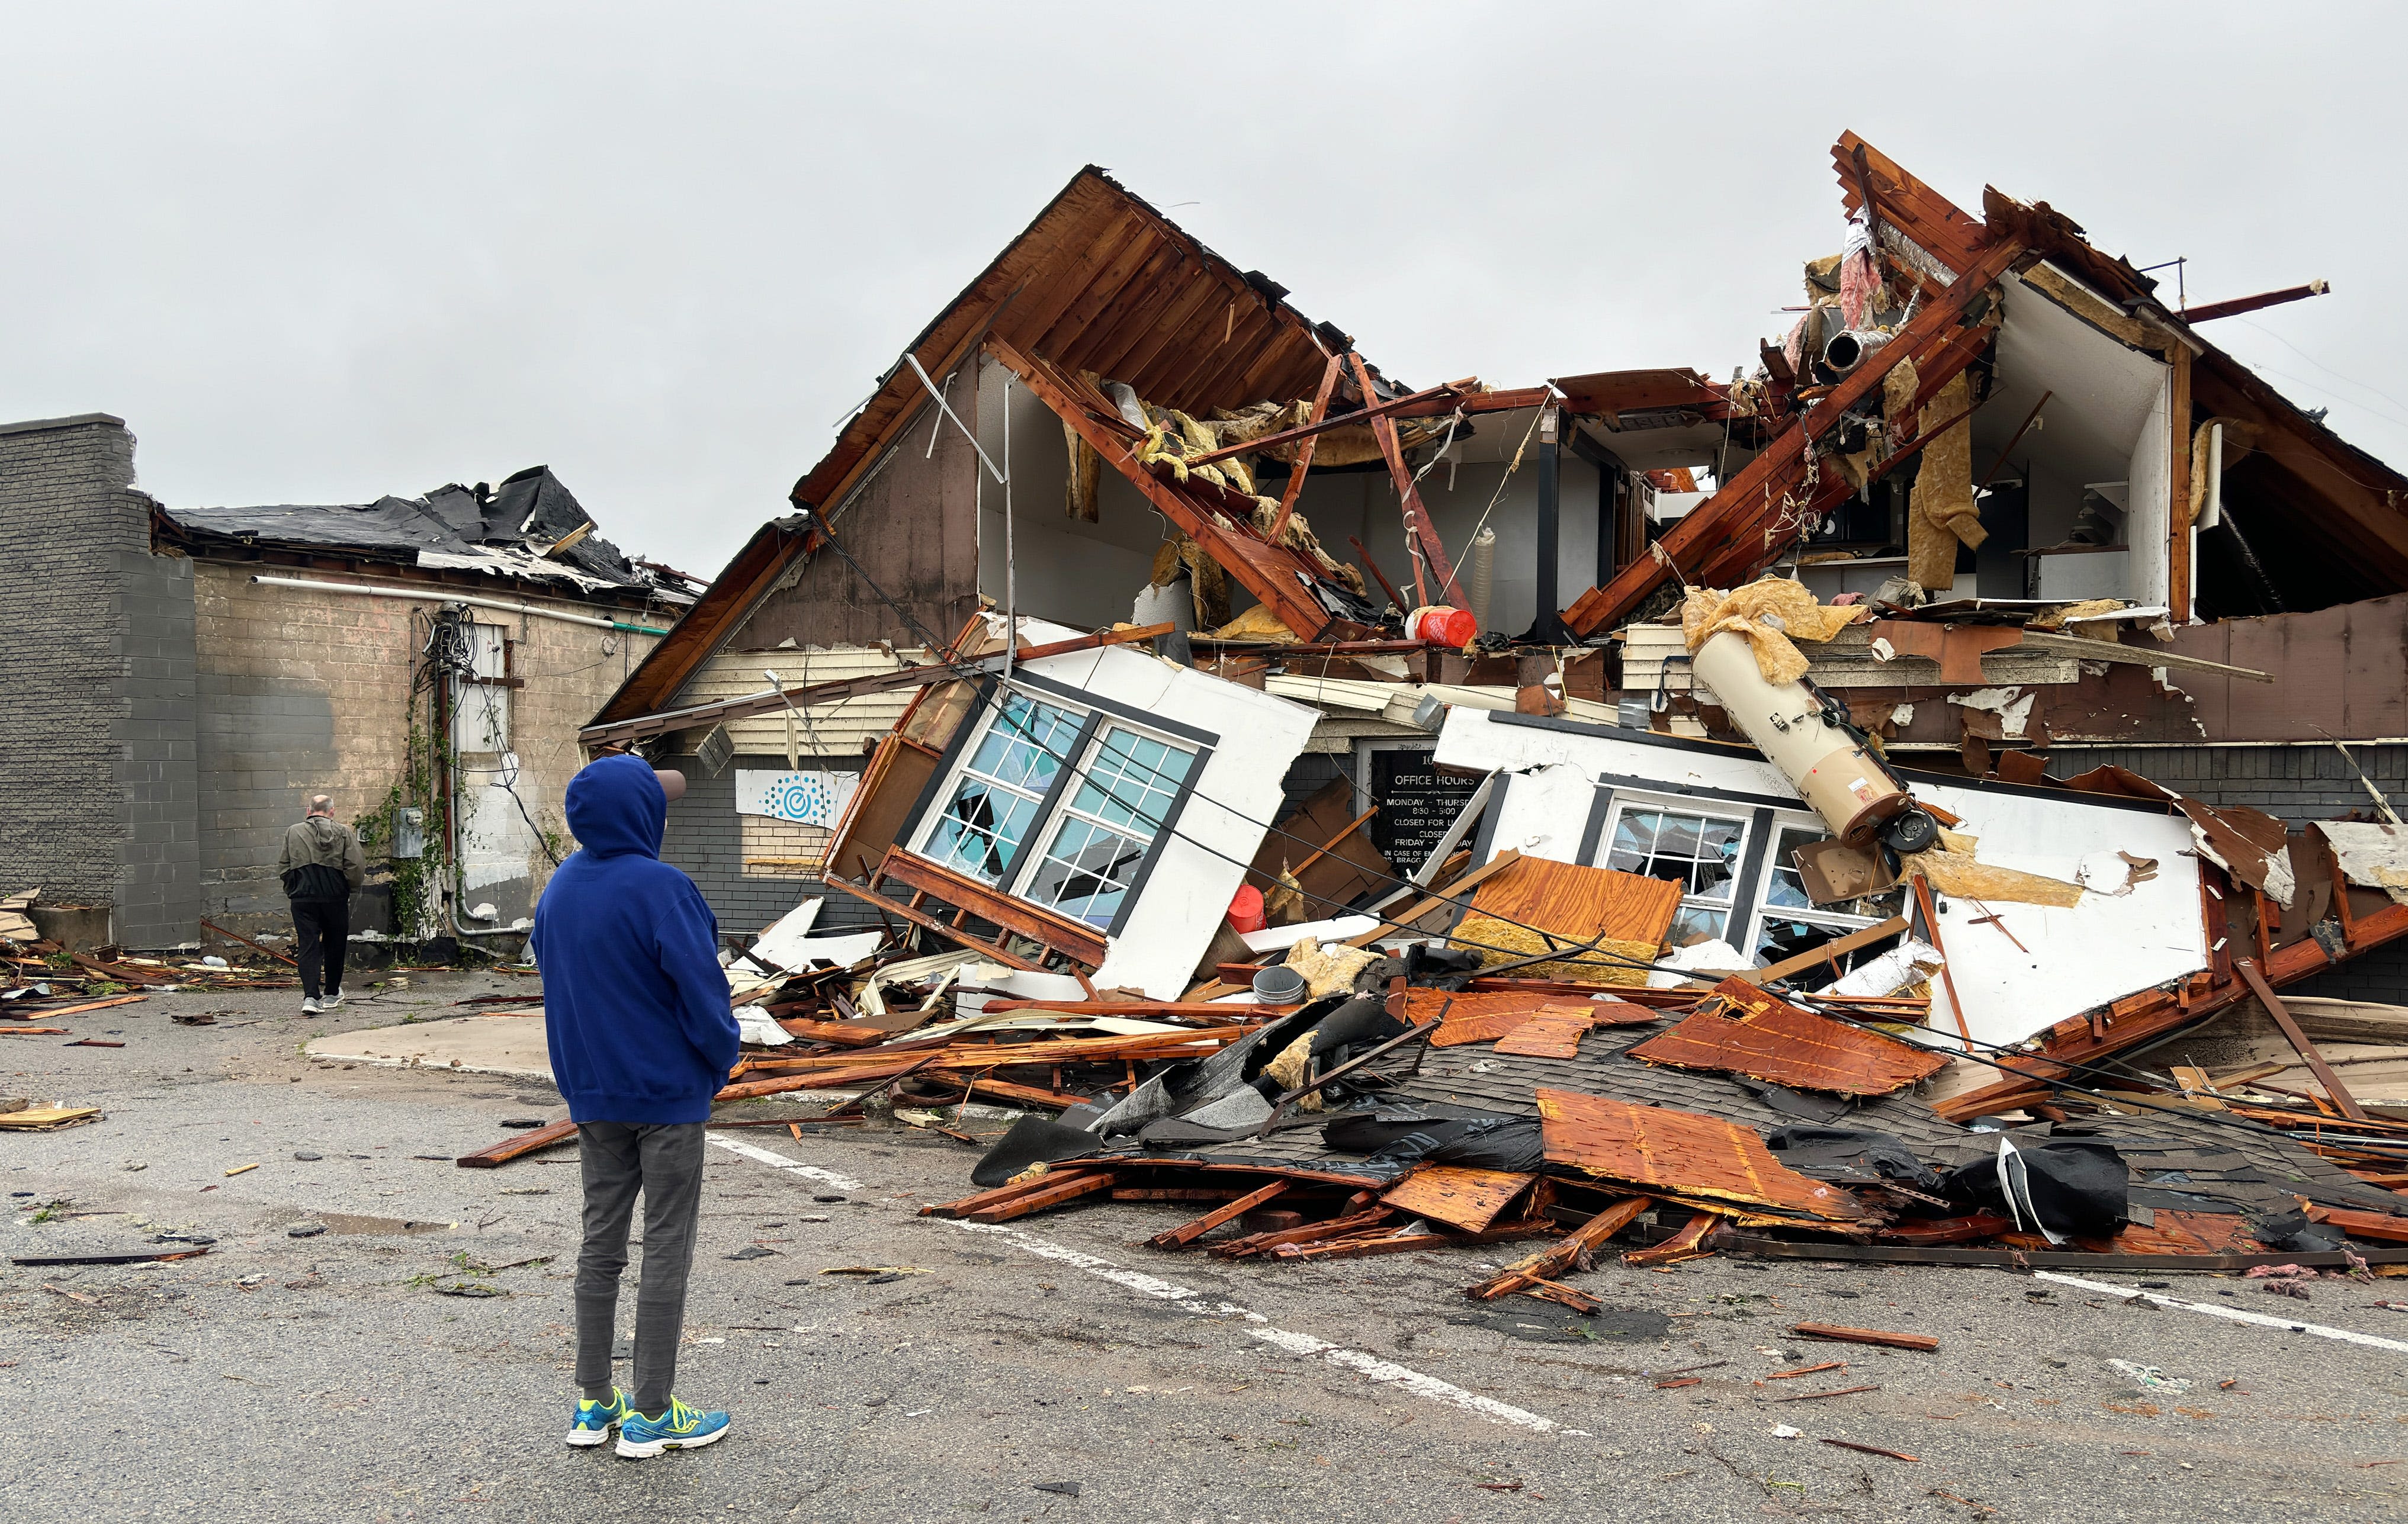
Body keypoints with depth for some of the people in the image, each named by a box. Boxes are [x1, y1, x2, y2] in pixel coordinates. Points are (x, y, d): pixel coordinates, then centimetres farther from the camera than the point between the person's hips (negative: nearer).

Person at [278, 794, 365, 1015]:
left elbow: (283, 868, 5)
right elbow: (356, 867, -6)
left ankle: (310, 996, -14)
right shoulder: (343, 832, -1)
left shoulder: (293, 833, 3)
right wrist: (350, 887, 11)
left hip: (303, 899, 0)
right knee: (334, 945, 15)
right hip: (336, 898, 0)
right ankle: (331, 994, 26)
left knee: (308, 946, 0)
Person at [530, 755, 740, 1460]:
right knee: (667, 1248, 3)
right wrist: (723, 1057, -4)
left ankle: (594, 1402, 22)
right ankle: (650, 1414, 9)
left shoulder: (559, 888, 3)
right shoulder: (660, 889, -21)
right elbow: (700, 986, -21)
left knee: (601, 1242, 15)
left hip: (592, 1094, 7)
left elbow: (546, 965, 13)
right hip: (667, 1091, -7)